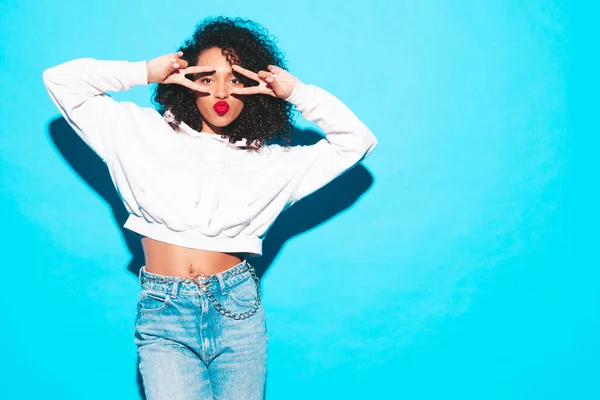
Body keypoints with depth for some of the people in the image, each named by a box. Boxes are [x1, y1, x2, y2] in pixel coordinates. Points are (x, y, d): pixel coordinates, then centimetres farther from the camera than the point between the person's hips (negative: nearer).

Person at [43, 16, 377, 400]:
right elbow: (60, 81, 4)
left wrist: (297, 92, -1)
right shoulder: (145, 132, 4)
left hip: (237, 308, 1)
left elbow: (357, 141, 7)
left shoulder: (270, 160, 6)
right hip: (163, 310, -1)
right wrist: (144, 73, -4)